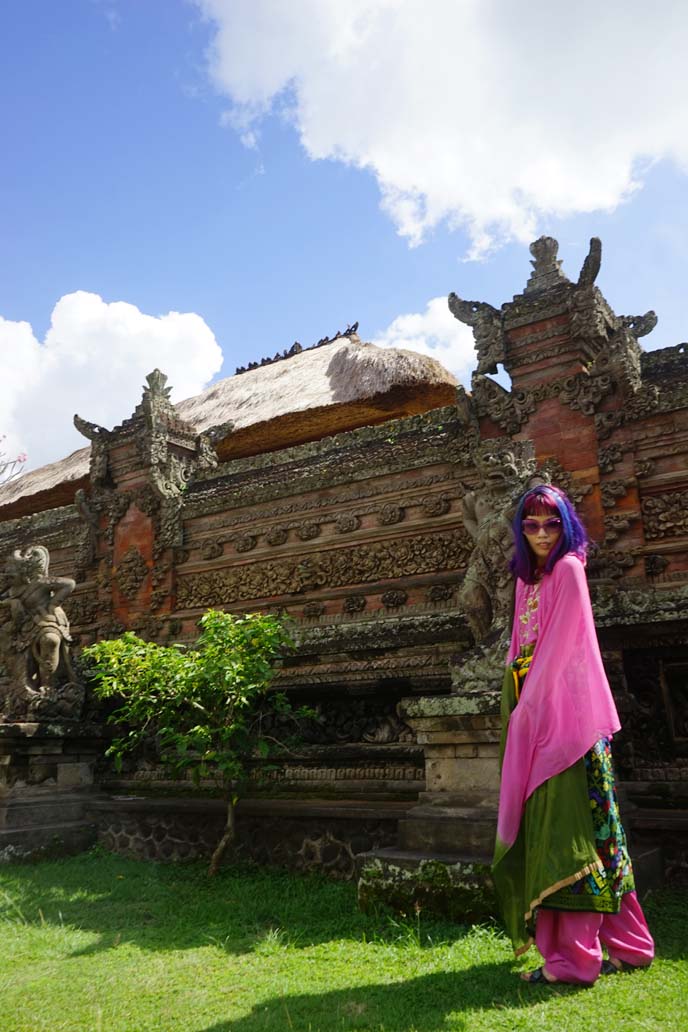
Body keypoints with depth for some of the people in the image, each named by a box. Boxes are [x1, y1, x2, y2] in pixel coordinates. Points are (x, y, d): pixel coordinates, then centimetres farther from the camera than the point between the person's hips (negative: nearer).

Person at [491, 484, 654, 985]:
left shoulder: (568, 570, -7)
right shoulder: (530, 578, 17)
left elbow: (561, 645, -13)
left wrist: (528, 705, -12)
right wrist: (518, 703, 8)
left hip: (564, 712, -9)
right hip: (535, 711, 9)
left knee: (564, 824, -7)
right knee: (547, 825, 12)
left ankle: (570, 957, 0)